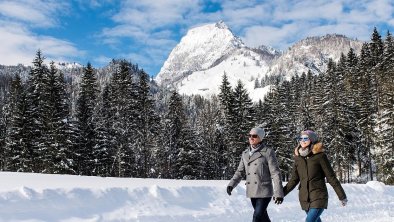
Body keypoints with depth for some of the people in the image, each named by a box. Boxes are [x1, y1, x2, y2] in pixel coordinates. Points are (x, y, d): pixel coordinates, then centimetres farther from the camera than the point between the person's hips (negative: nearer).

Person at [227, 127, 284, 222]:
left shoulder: (268, 152, -8)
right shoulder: (245, 153, 9)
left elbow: (275, 173, -10)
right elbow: (240, 171, 13)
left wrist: (278, 193, -15)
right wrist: (231, 184, -2)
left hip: (264, 192, -6)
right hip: (252, 192, 6)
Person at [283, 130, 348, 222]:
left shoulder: (319, 155, -8)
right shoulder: (298, 157, 6)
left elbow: (331, 177, -5)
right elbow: (294, 179, 11)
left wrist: (342, 196, -3)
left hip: (319, 197, -5)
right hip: (304, 198, 5)